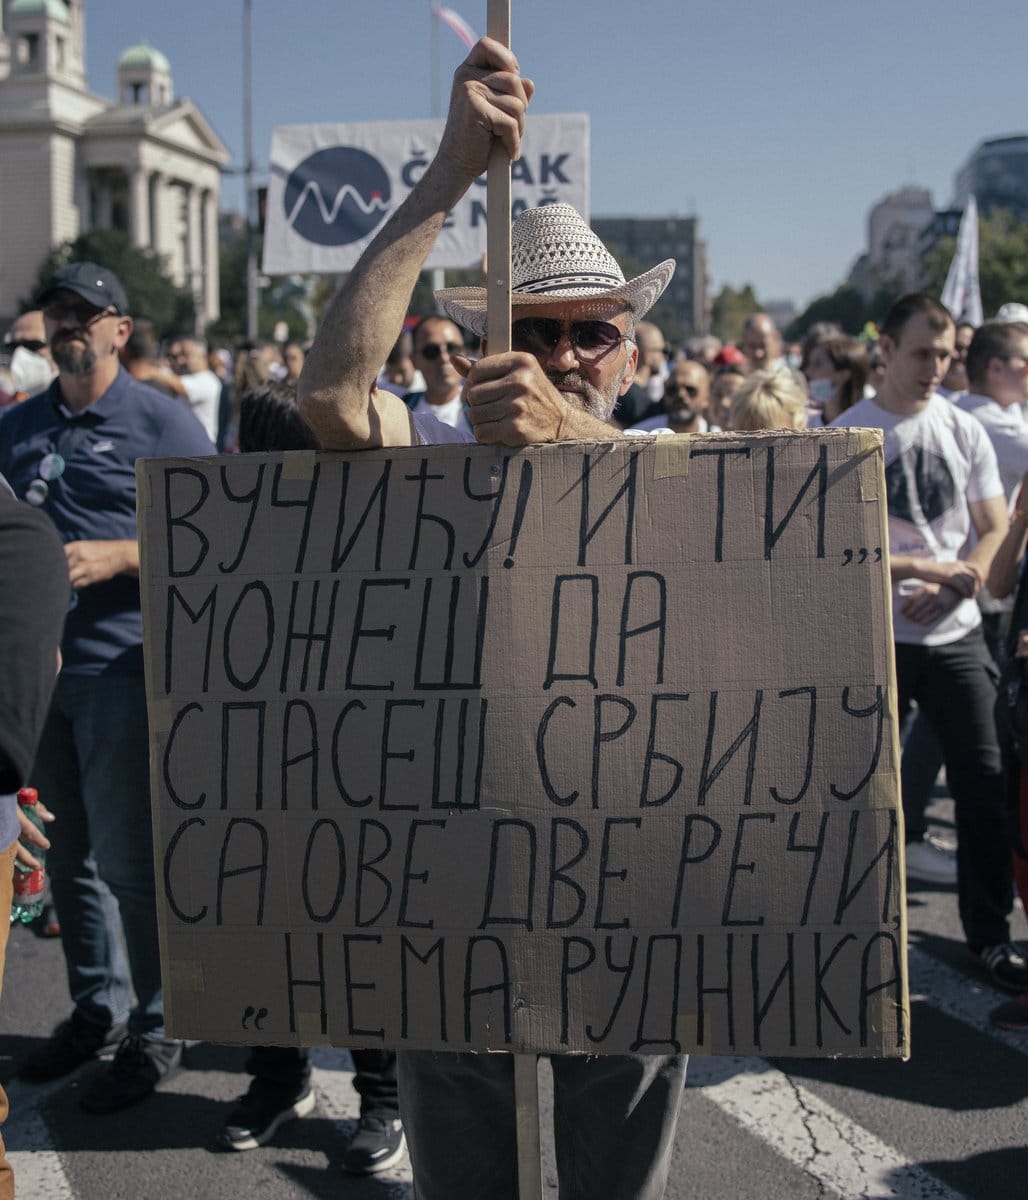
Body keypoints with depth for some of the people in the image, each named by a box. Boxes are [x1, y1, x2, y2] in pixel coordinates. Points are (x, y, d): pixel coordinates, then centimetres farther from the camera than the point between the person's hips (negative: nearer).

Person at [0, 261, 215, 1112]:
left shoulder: (161, 421, -3)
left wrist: (115, 557, -17)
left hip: (125, 667, -6)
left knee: (129, 859, -1)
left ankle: (157, 1031, 12)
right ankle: (96, 1011, 28)